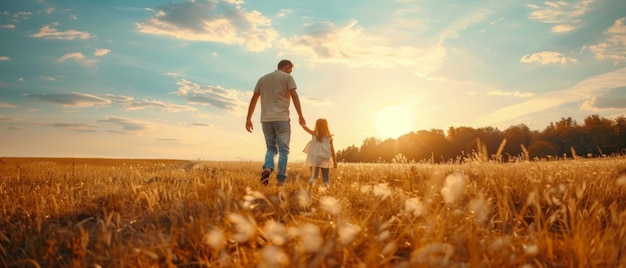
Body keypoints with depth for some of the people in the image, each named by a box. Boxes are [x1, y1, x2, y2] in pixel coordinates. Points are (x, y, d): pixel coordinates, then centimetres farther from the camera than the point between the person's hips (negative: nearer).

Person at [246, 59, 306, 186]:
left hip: (266, 120, 4)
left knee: (271, 148, 14)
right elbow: (294, 96, -9)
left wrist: (248, 119, 13)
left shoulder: (262, 79, 18)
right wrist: (300, 115, -12)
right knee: (283, 150, 2)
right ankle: (281, 181, -5)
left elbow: (253, 99, 12)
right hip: (282, 119, -4)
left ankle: (267, 168, -15)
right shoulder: (287, 77, 5)